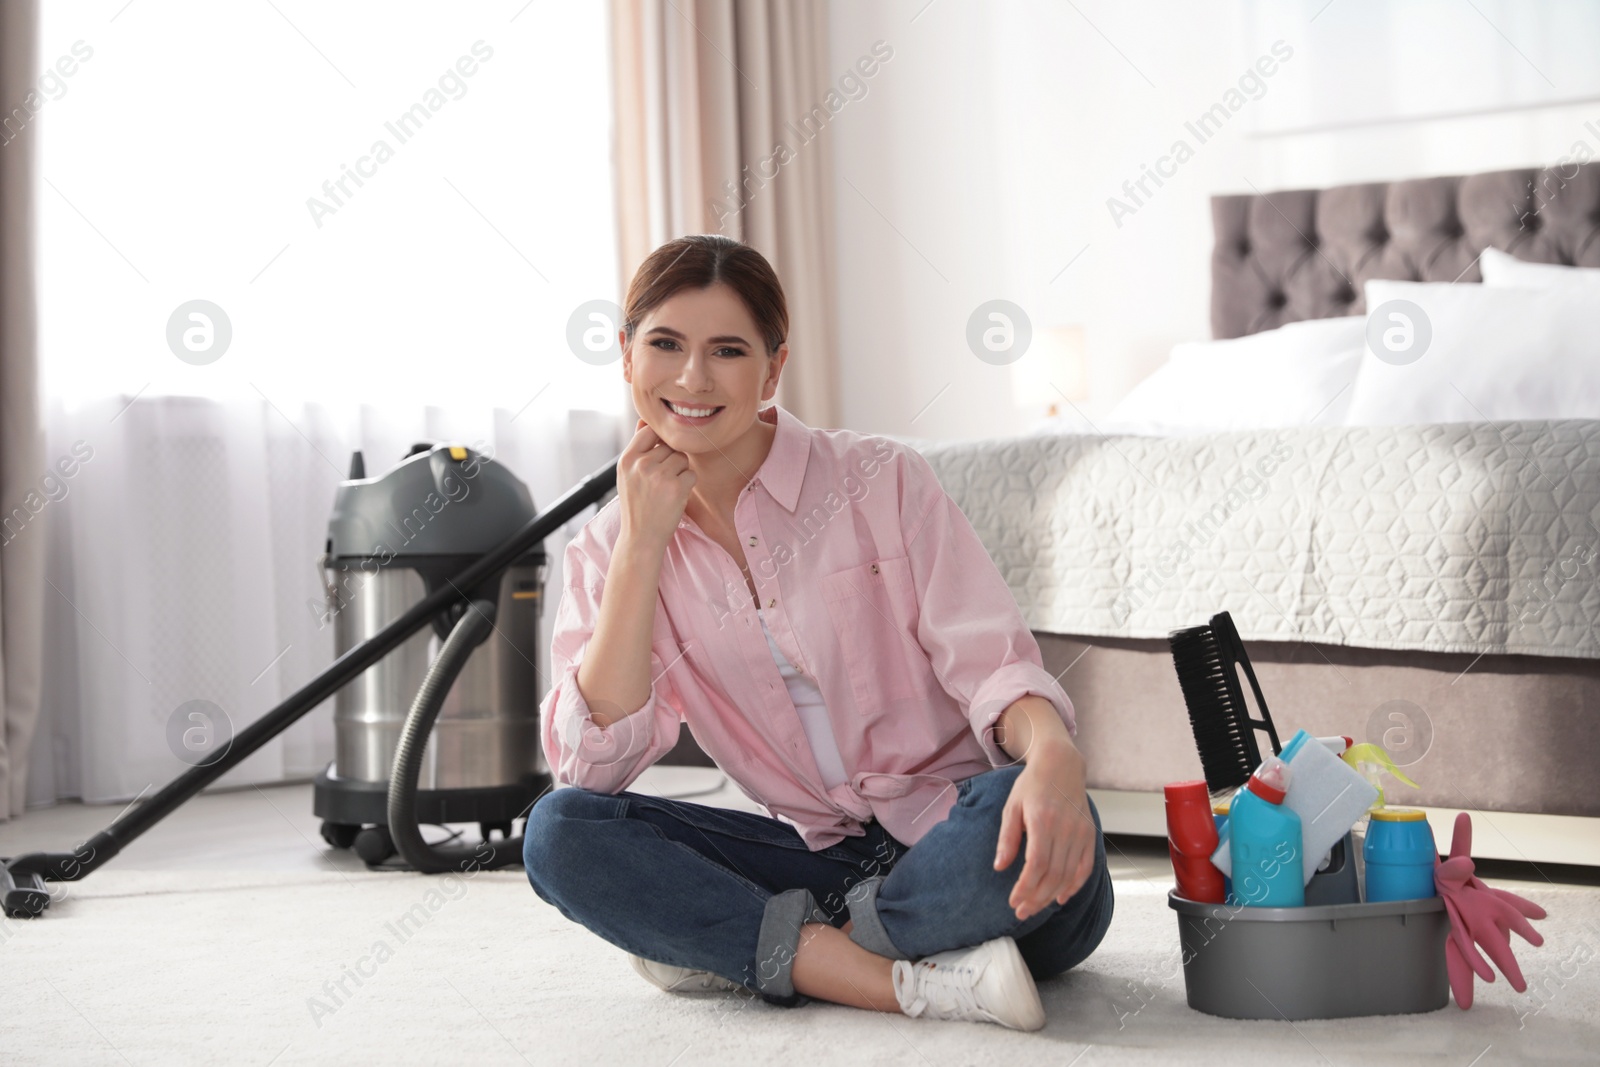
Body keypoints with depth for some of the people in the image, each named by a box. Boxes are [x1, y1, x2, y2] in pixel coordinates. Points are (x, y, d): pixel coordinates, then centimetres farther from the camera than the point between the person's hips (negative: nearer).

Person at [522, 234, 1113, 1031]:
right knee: (559, 832, -18)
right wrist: (643, 542, -14)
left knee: (1022, 817, -37)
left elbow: (988, 662, -13)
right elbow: (589, 767, -9)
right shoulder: (608, 550, 4)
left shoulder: (881, 481, -3)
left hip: (958, 844, -2)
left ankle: (739, 944, -15)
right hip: (822, 857, 3)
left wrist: (1053, 756, -37)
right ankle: (914, 981, -24)